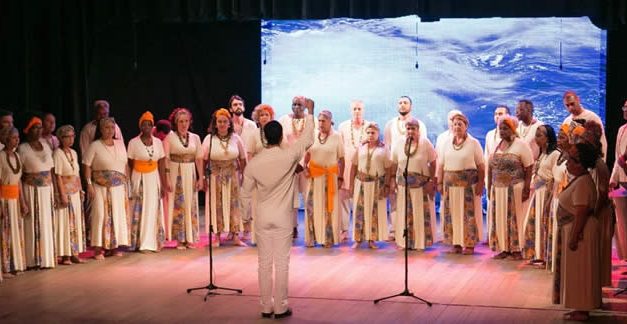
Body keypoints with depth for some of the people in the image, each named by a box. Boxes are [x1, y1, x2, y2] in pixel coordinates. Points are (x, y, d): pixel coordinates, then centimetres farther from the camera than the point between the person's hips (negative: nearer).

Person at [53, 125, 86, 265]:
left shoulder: (73, 153, 12)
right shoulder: (58, 154, -11)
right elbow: (58, 176, -16)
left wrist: (80, 190, 12)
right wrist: (63, 195, -20)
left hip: (75, 192, 8)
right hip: (65, 191, -8)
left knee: (76, 222, 9)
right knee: (65, 222, -4)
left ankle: (74, 253, 16)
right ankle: (64, 255, 1)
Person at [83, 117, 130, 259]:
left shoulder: (120, 144, 9)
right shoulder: (95, 146, -5)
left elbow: (126, 164, 13)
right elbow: (87, 166, -7)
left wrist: (127, 182, 9)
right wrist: (89, 185, -13)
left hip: (119, 187, 5)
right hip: (101, 187, -5)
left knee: (118, 215, 6)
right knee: (101, 215, -7)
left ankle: (114, 246, 17)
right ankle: (98, 248, -1)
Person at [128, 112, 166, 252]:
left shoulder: (158, 142, 5)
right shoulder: (133, 143, -4)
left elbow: (161, 165, 6)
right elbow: (130, 165, -1)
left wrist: (163, 184, 3)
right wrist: (131, 184, -2)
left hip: (154, 179, 3)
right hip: (139, 179, -3)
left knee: (154, 210, 5)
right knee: (139, 211, -2)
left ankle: (154, 242, 13)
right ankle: (140, 243, 5)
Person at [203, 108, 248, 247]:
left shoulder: (236, 138, 1)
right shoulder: (209, 139, -2)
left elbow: (243, 159, 6)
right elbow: (204, 160, -1)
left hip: (232, 176, 1)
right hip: (215, 176, -1)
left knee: (234, 204, 1)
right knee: (216, 205, 2)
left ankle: (235, 235, 5)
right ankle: (217, 235, 10)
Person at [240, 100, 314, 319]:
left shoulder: (254, 163, -4)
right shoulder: (288, 156, -13)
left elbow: (246, 193, 5)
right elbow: (307, 139, 2)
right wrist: (310, 113, 12)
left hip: (262, 218, 2)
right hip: (283, 218, -2)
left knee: (264, 263, 8)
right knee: (281, 263, 2)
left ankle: (266, 307, 13)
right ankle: (280, 308, 6)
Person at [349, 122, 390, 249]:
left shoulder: (383, 149, 2)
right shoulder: (360, 148, 8)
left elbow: (388, 169, -1)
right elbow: (354, 167, 8)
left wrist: (387, 186, -8)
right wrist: (351, 184, 3)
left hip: (377, 184, -1)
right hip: (361, 182, 2)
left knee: (375, 212, 2)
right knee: (359, 211, 2)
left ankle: (372, 239, 11)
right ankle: (358, 239, 8)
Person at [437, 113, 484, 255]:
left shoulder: (473, 143, 0)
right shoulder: (446, 144, 10)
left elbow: (481, 166, -4)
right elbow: (441, 165, 10)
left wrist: (480, 183, -11)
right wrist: (440, 183, 4)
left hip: (469, 183, -3)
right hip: (450, 183, 3)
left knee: (469, 213, -2)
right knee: (452, 213, 3)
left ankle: (469, 244, 4)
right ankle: (456, 243, 10)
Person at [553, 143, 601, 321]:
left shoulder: (582, 183, -21)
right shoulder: (579, 180, 11)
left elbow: (581, 213, -24)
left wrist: (574, 237, -23)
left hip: (579, 231, -10)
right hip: (575, 230, 10)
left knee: (579, 271, -3)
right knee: (577, 272, 14)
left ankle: (582, 311, 5)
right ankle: (581, 308, 21)